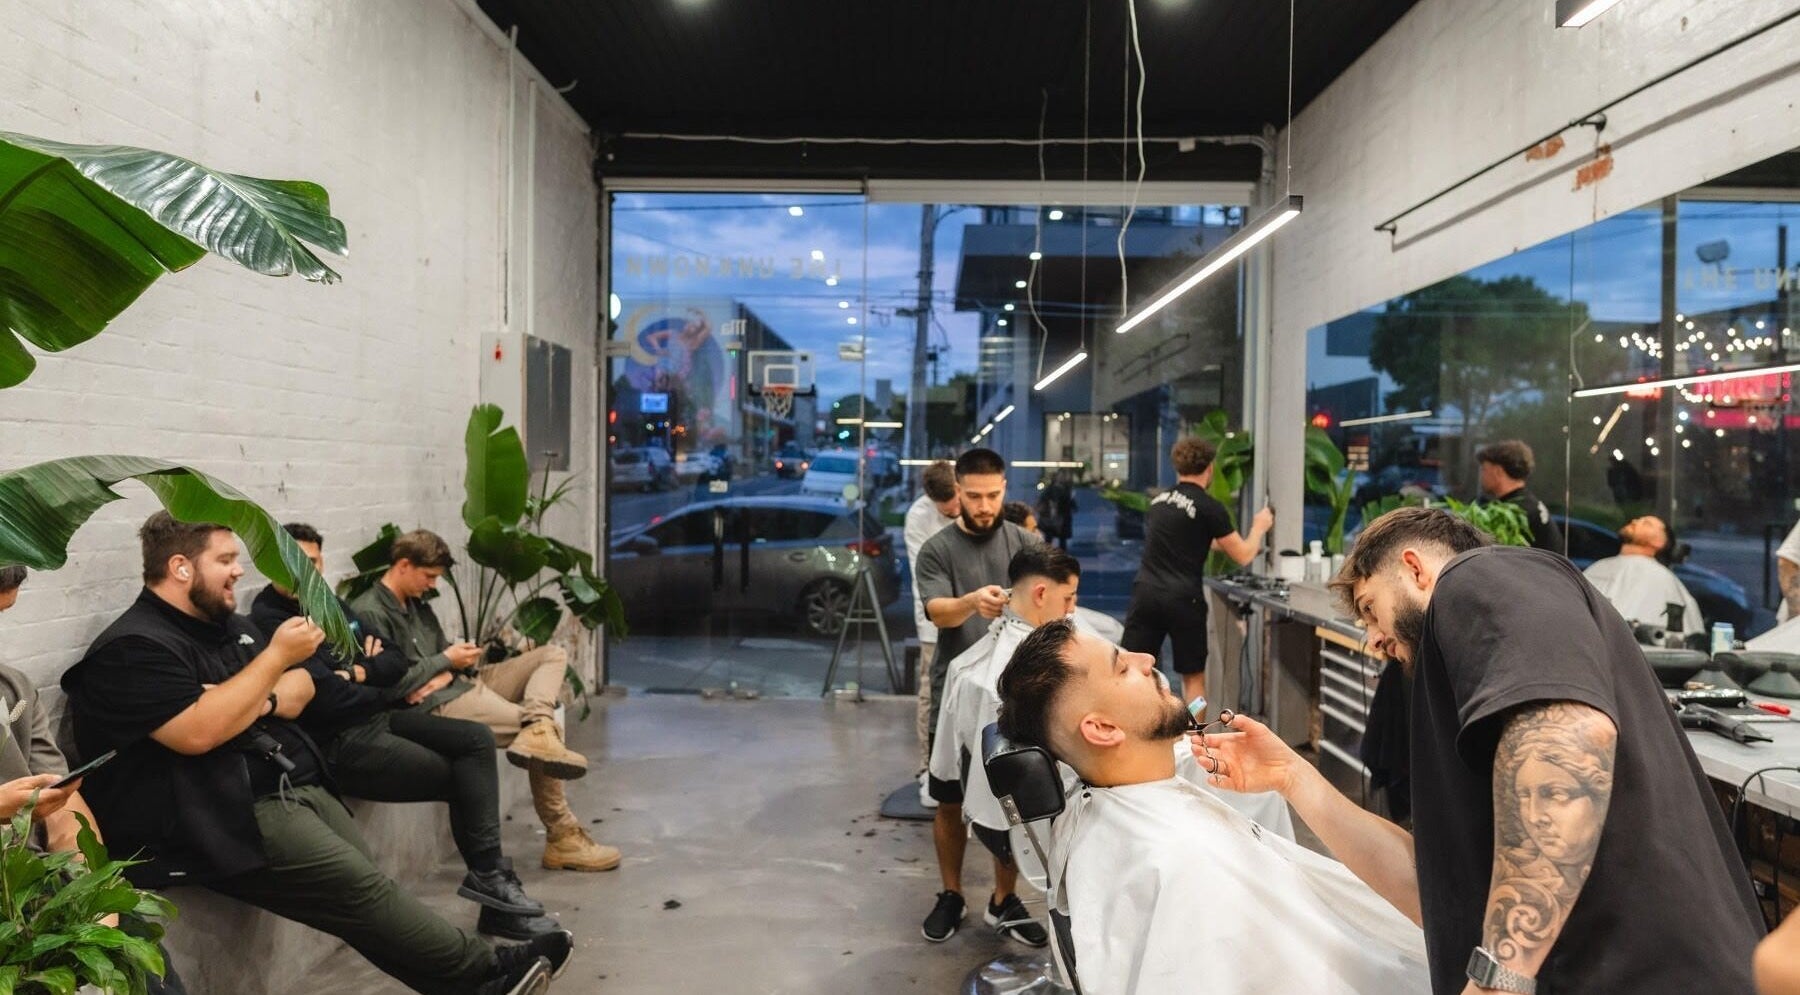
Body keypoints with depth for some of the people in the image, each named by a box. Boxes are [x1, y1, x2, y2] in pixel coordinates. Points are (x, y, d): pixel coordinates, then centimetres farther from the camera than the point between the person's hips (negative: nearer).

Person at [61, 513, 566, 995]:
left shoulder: (227, 624, 18)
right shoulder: (133, 649, -10)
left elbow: (301, 687, 19)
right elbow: (197, 733, -23)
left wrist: (262, 702, -5)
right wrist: (277, 655, -16)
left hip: (298, 786, 8)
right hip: (226, 817, -8)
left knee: (368, 885, -6)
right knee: (363, 890, -17)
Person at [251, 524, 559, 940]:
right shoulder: (268, 621, -14)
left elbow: (396, 663, 11)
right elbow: (327, 696, -21)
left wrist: (361, 672, -10)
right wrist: (385, 694, -4)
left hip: (375, 717, 9)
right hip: (337, 742, -9)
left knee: (476, 738, -5)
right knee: (463, 777, -11)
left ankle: (489, 874, -10)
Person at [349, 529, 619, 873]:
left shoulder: (416, 603, 19)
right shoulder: (368, 612, -11)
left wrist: (447, 672, -6)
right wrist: (447, 660, -10)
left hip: (462, 683, 10)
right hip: (438, 704, -10)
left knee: (553, 654, 1)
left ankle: (538, 731, -25)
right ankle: (561, 838, -14)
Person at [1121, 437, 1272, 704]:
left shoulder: (1157, 501, 14)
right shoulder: (1210, 507, -5)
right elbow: (1243, 557, 3)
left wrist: (1216, 543, 40)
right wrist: (1259, 527, 20)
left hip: (1146, 593, 4)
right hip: (1182, 599, -4)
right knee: (1193, 676, 12)